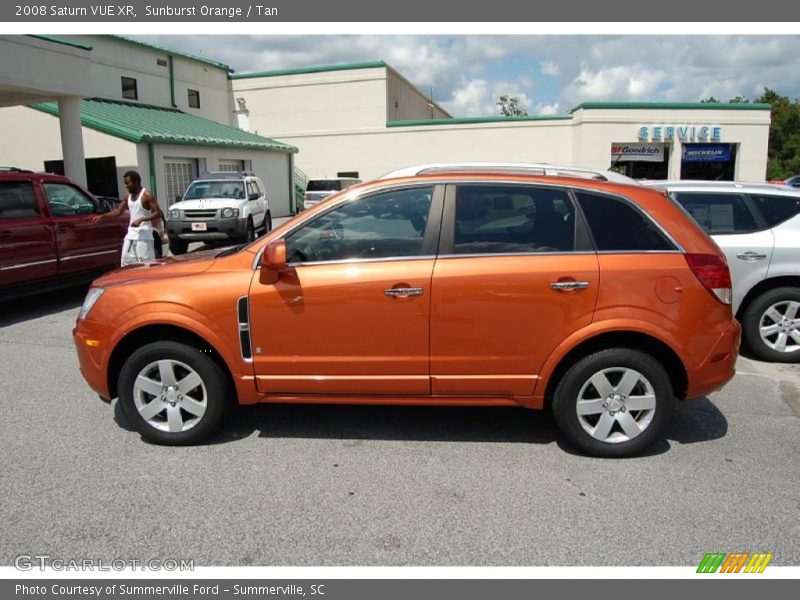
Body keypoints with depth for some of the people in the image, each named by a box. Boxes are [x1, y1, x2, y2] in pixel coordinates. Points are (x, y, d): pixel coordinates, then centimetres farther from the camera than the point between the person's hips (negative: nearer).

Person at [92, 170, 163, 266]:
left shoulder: (146, 195, -9)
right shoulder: (128, 197, 14)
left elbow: (158, 213, -15)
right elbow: (118, 212, 19)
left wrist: (141, 219, -23)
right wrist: (102, 216, 6)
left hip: (144, 236, -8)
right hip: (130, 235, 8)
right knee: (126, 264, 7)